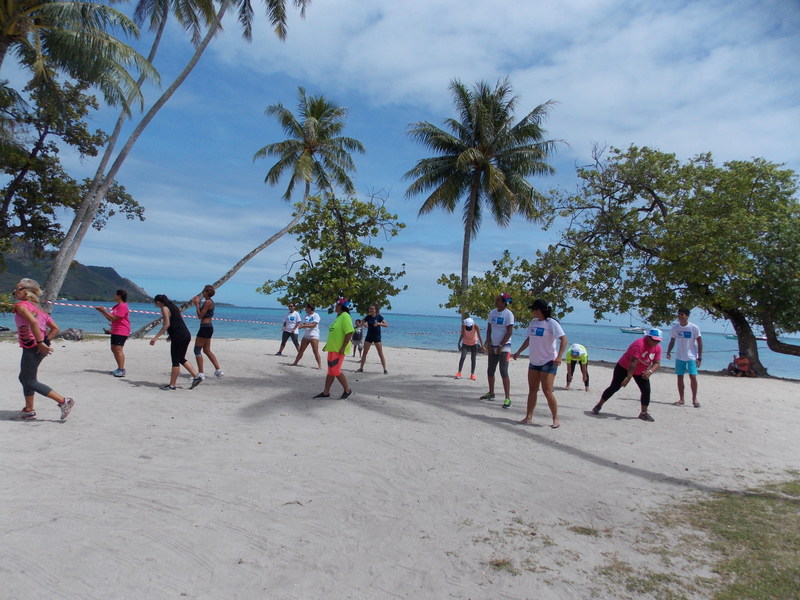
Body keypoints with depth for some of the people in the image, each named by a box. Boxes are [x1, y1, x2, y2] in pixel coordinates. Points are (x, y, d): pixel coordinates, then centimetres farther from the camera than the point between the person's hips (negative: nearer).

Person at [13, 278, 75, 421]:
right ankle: (29, 410, 28)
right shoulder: (37, 308, 16)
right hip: (39, 348, 9)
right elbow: (56, 329, 13)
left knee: (30, 382, -1)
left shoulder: (21, 305, -10)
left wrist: (40, 342, -29)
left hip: (31, 348, -9)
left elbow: (33, 321, -31)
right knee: (24, 378, 21)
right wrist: (45, 341, 9)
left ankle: (63, 402, -7)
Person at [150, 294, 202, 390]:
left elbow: (167, 324, -17)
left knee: (175, 361, 0)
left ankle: (172, 385, 9)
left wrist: (156, 337, -19)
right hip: (186, 335, 9)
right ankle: (196, 377, 14)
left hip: (178, 337, -9)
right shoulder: (173, 306, 18)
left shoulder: (165, 308, -7)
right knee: (181, 359, 17)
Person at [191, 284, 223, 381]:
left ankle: (201, 373, 0)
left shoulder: (207, 302, -16)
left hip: (205, 327, -10)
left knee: (197, 350, -1)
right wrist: (197, 303, 17)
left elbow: (200, 316, -16)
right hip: (209, 327, 10)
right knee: (207, 350, 15)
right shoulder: (210, 302, 14)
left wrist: (197, 304, -9)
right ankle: (218, 370, 13)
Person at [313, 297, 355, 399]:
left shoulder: (345, 317, -15)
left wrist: (343, 348, -24)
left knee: (335, 371, -9)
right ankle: (326, 392, 17)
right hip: (332, 348, 10)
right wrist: (328, 344, 22)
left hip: (338, 350, -10)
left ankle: (347, 390, 5)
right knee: (330, 371, 12)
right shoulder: (339, 317, 16)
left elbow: (349, 332, -23)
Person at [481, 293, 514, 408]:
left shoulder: (508, 314, -11)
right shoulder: (492, 312, 7)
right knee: (490, 371, 13)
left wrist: (500, 346, -15)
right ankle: (491, 393, 29)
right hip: (492, 347, 7)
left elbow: (509, 332, -13)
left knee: (504, 372, -11)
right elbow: (489, 329, 9)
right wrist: (488, 344, 0)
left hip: (504, 347, -7)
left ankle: (508, 398, -7)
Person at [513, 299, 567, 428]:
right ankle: (529, 417, 15)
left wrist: (559, 356, -31)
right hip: (534, 361, 7)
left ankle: (556, 419, 3)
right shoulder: (533, 322, 8)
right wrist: (518, 352, 22)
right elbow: (528, 339, 20)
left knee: (547, 391, -9)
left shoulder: (551, 323, -13)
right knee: (532, 390, 9)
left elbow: (563, 339, -20)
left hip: (548, 362, -7)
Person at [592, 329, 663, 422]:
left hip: (641, 372, 6)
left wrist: (650, 371, -29)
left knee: (646, 390, -5)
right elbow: (633, 362, -36)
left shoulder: (657, 348, -8)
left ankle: (644, 413, 7)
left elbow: (657, 363, -7)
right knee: (614, 387, -3)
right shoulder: (639, 344, -31)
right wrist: (629, 377, -39)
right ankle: (599, 405, 9)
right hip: (624, 368, -6)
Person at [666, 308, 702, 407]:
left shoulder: (694, 328, -8)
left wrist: (699, 357, -9)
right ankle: (681, 399, 13)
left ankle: (694, 399, 6)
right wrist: (668, 352, -5)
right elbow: (672, 342, 11)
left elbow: (700, 343, -4)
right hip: (679, 357, 3)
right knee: (680, 377, 5)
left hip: (691, 357, -3)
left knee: (693, 377, -8)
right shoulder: (675, 328, 2)